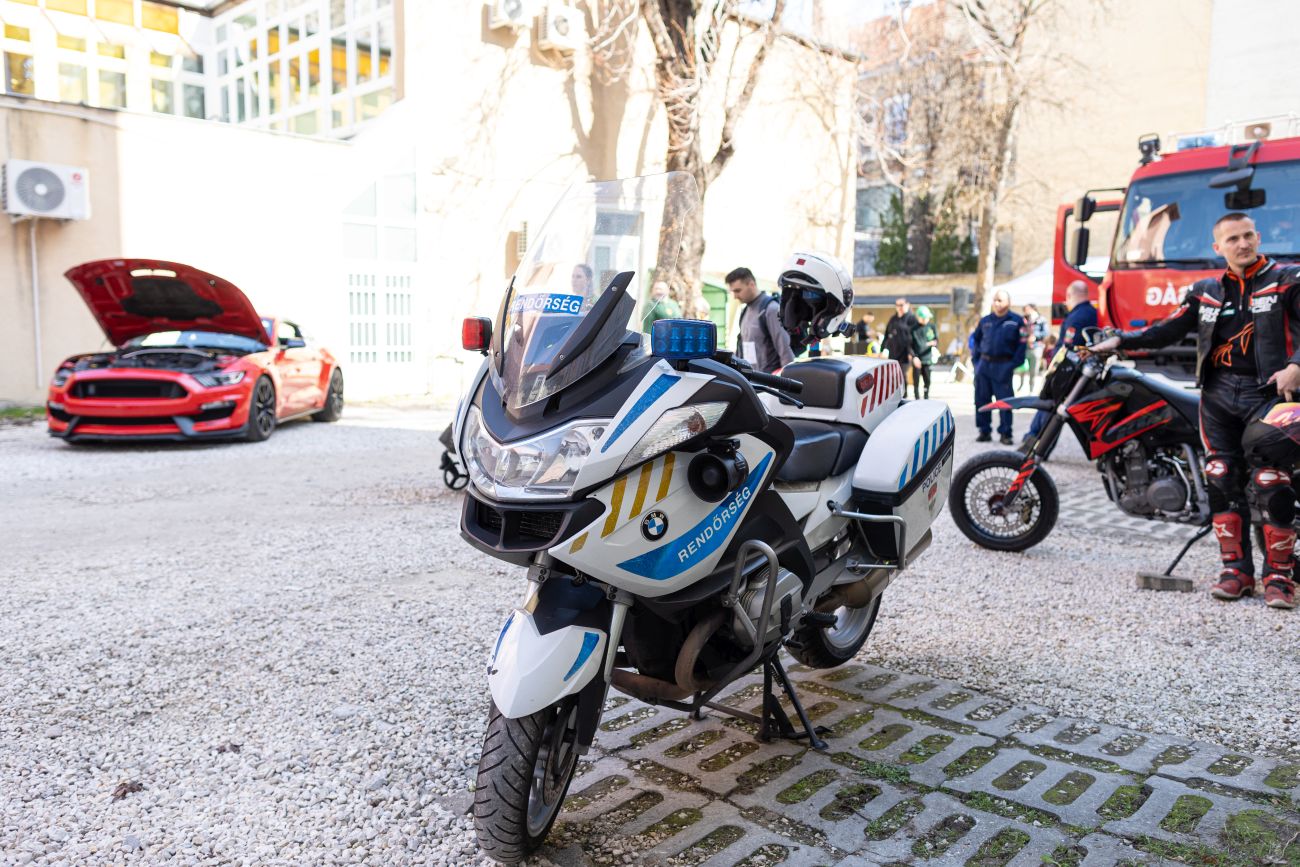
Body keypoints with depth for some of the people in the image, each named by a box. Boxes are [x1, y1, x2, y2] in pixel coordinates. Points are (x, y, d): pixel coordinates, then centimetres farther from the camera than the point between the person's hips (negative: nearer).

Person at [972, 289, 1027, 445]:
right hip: (984, 365, 4)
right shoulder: (985, 321, 11)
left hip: (1003, 366, -4)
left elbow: (1022, 343, -4)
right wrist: (976, 356, 10)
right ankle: (984, 431, 15)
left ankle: (1005, 434, 2)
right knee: (981, 399, 5)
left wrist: (1015, 364, -11)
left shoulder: (1016, 321, -1)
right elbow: (975, 338, 22)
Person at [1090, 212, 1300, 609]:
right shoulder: (1205, 291, 16)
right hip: (1218, 394, 4)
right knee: (1223, 483, 2)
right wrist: (1119, 341, 2)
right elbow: (1168, 330, 13)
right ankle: (1236, 569, 10)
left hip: (1267, 392, -3)